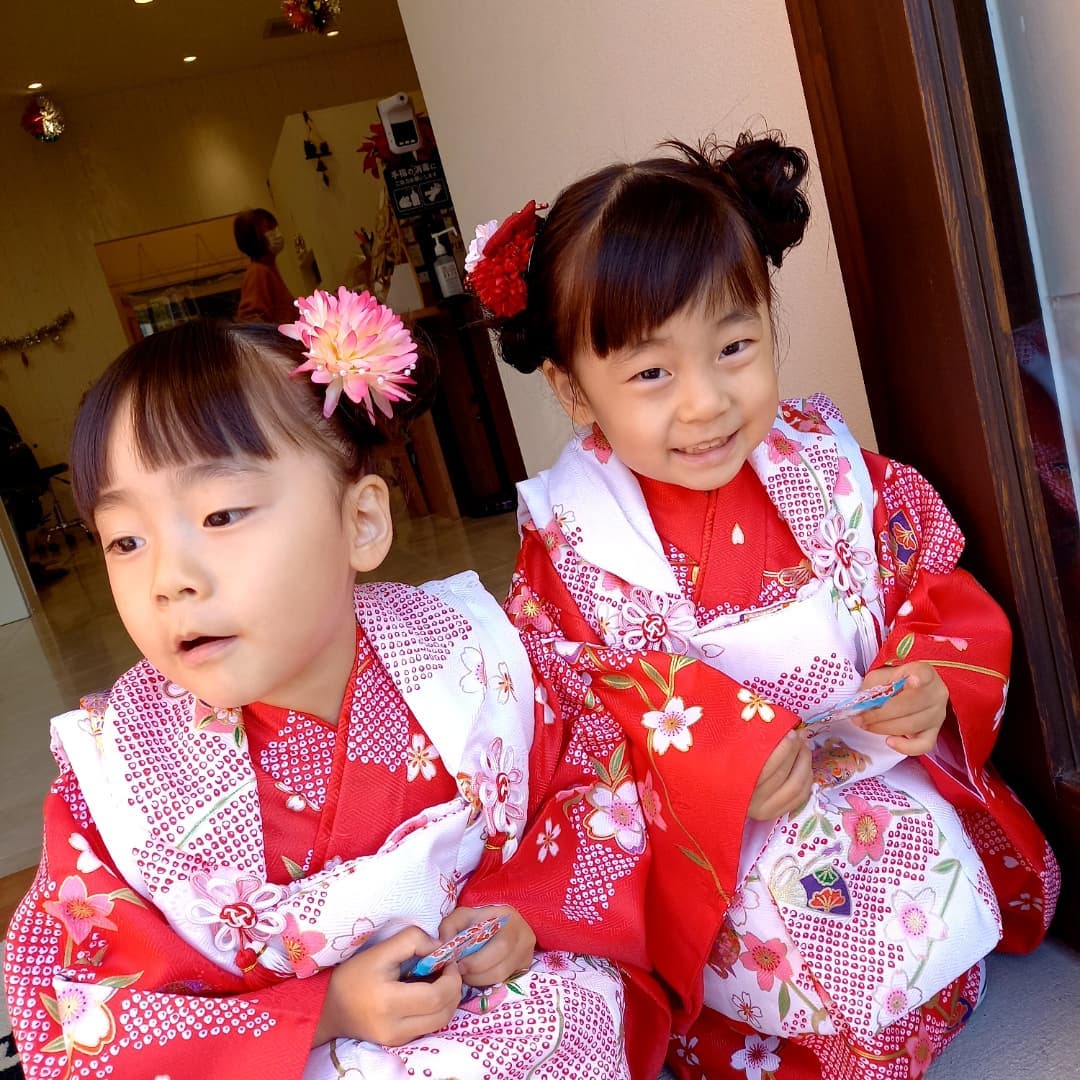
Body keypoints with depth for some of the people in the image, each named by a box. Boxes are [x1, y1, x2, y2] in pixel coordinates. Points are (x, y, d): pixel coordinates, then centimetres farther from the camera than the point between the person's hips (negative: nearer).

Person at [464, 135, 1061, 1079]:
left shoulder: (833, 473, -3)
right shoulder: (571, 537, -11)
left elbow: (947, 602, 5)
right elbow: (565, 694, -14)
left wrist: (934, 681, -17)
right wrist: (718, 744, -24)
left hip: (877, 760, 4)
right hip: (700, 821, -4)